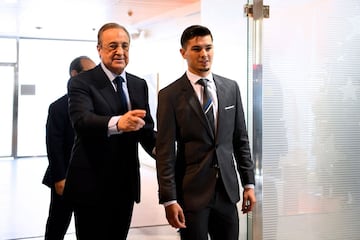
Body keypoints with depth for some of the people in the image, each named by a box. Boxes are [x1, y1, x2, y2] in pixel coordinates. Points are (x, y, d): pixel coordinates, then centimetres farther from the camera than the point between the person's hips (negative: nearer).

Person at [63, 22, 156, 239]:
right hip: (92, 183, -5)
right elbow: (81, 120, -28)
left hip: (127, 183, 5)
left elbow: (146, 127, 7)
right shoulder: (82, 83, -10)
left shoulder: (139, 85, 9)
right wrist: (117, 123, -47)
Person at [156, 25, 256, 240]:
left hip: (227, 190, 4)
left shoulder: (231, 88, 6)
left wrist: (249, 183, 7)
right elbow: (165, 153, -8)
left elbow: (241, 140, 10)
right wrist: (169, 200, -12)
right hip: (191, 191, -3)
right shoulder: (170, 95, -6)